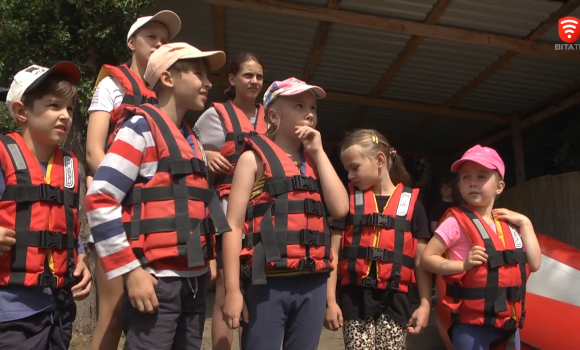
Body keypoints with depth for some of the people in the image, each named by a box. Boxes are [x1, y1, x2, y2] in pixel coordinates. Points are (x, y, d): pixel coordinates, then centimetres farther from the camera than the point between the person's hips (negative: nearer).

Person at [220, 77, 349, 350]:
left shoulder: (315, 161, 14)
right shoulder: (255, 158, -1)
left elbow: (340, 209, 0)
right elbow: (233, 225, -6)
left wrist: (318, 152, 0)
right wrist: (233, 290, -11)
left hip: (313, 283, 5)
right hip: (268, 283, -5)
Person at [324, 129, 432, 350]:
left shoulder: (411, 203, 3)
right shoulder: (349, 201, 5)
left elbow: (421, 260, 5)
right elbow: (333, 254, 3)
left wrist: (425, 304, 0)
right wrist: (330, 301, -2)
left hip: (393, 300, 0)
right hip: (355, 298, 0)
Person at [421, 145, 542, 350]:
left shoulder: (510, 224, 7)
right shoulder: (457, 222, -11)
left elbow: (534, 264, 3)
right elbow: (427, 258, -12)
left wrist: (525, 223, 0)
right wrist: (463, 265, -24)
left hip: (509, 322, 6)